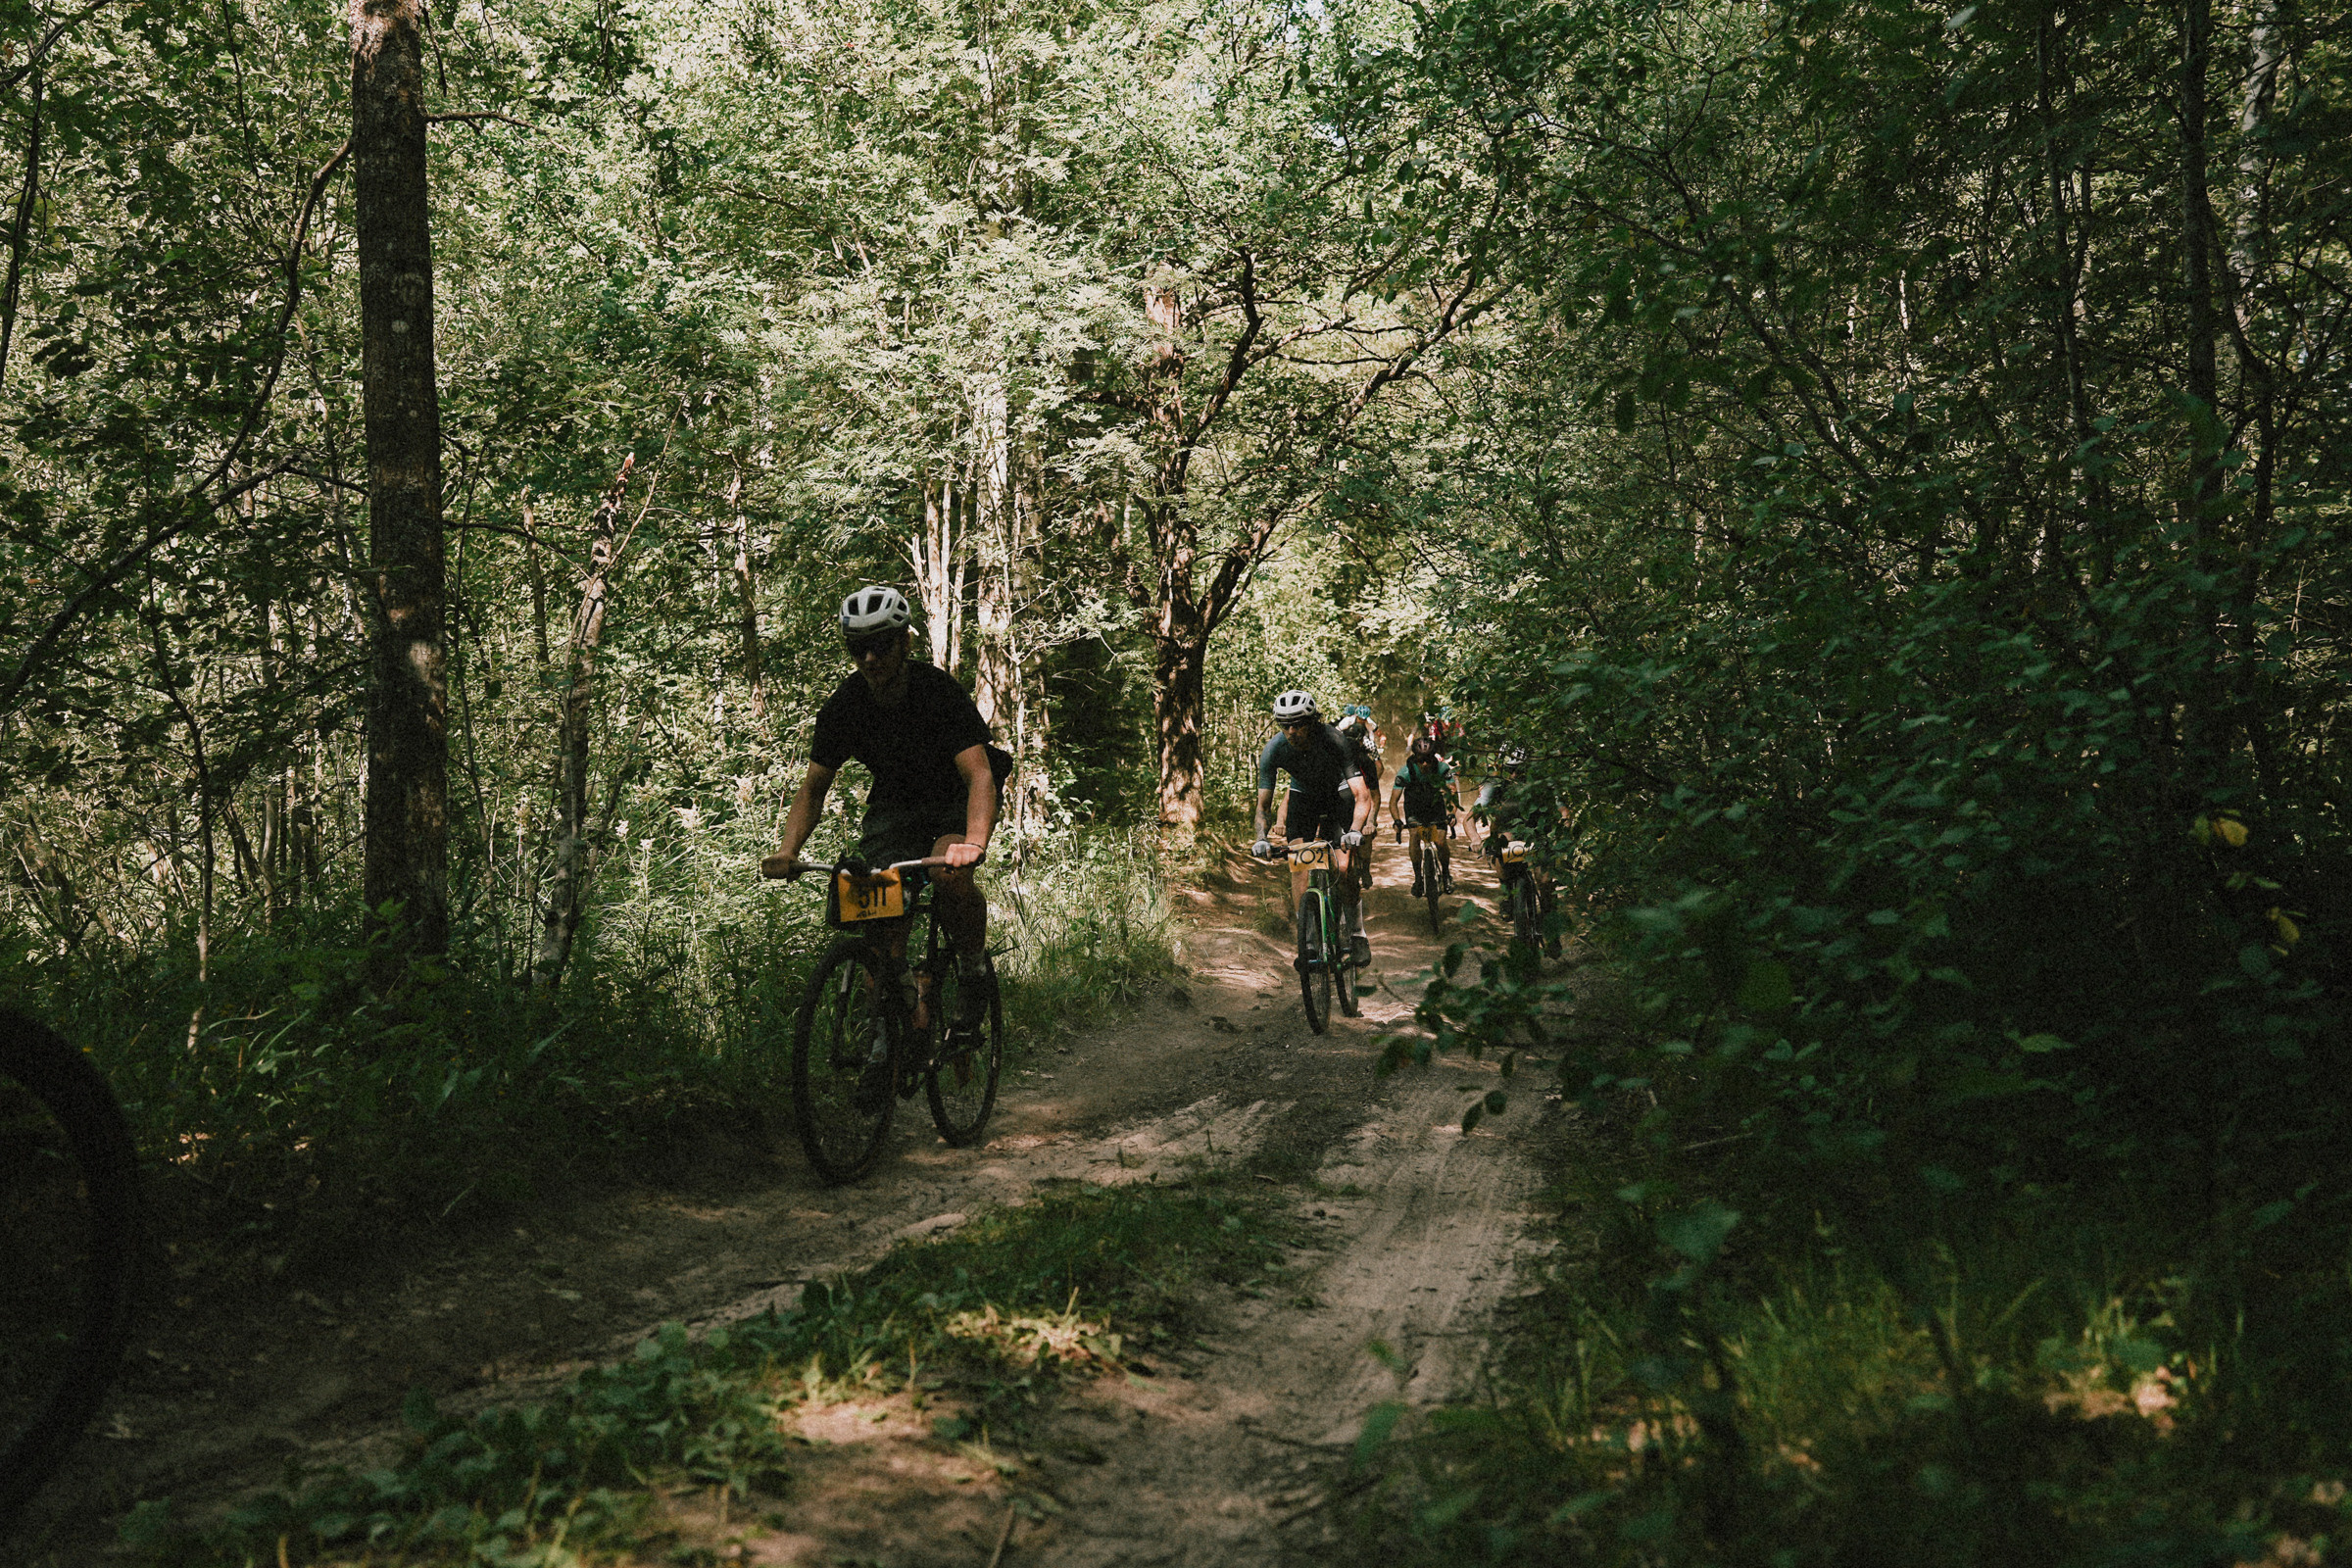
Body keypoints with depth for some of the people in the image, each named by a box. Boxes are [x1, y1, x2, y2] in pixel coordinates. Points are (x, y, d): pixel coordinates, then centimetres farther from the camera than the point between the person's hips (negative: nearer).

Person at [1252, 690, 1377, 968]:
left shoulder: (1334, 741, -35)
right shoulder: (1274, 750, -27)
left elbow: (1362, 794, -39)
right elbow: (1263, 803, -19)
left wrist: (1356, 830, -56)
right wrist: (1262, 838, -37)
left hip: (1337, 794, -2)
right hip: (1303, 796, 2)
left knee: (1343, 868, -18)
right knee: (1298, 865, -15)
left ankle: (1357, 934, -3)